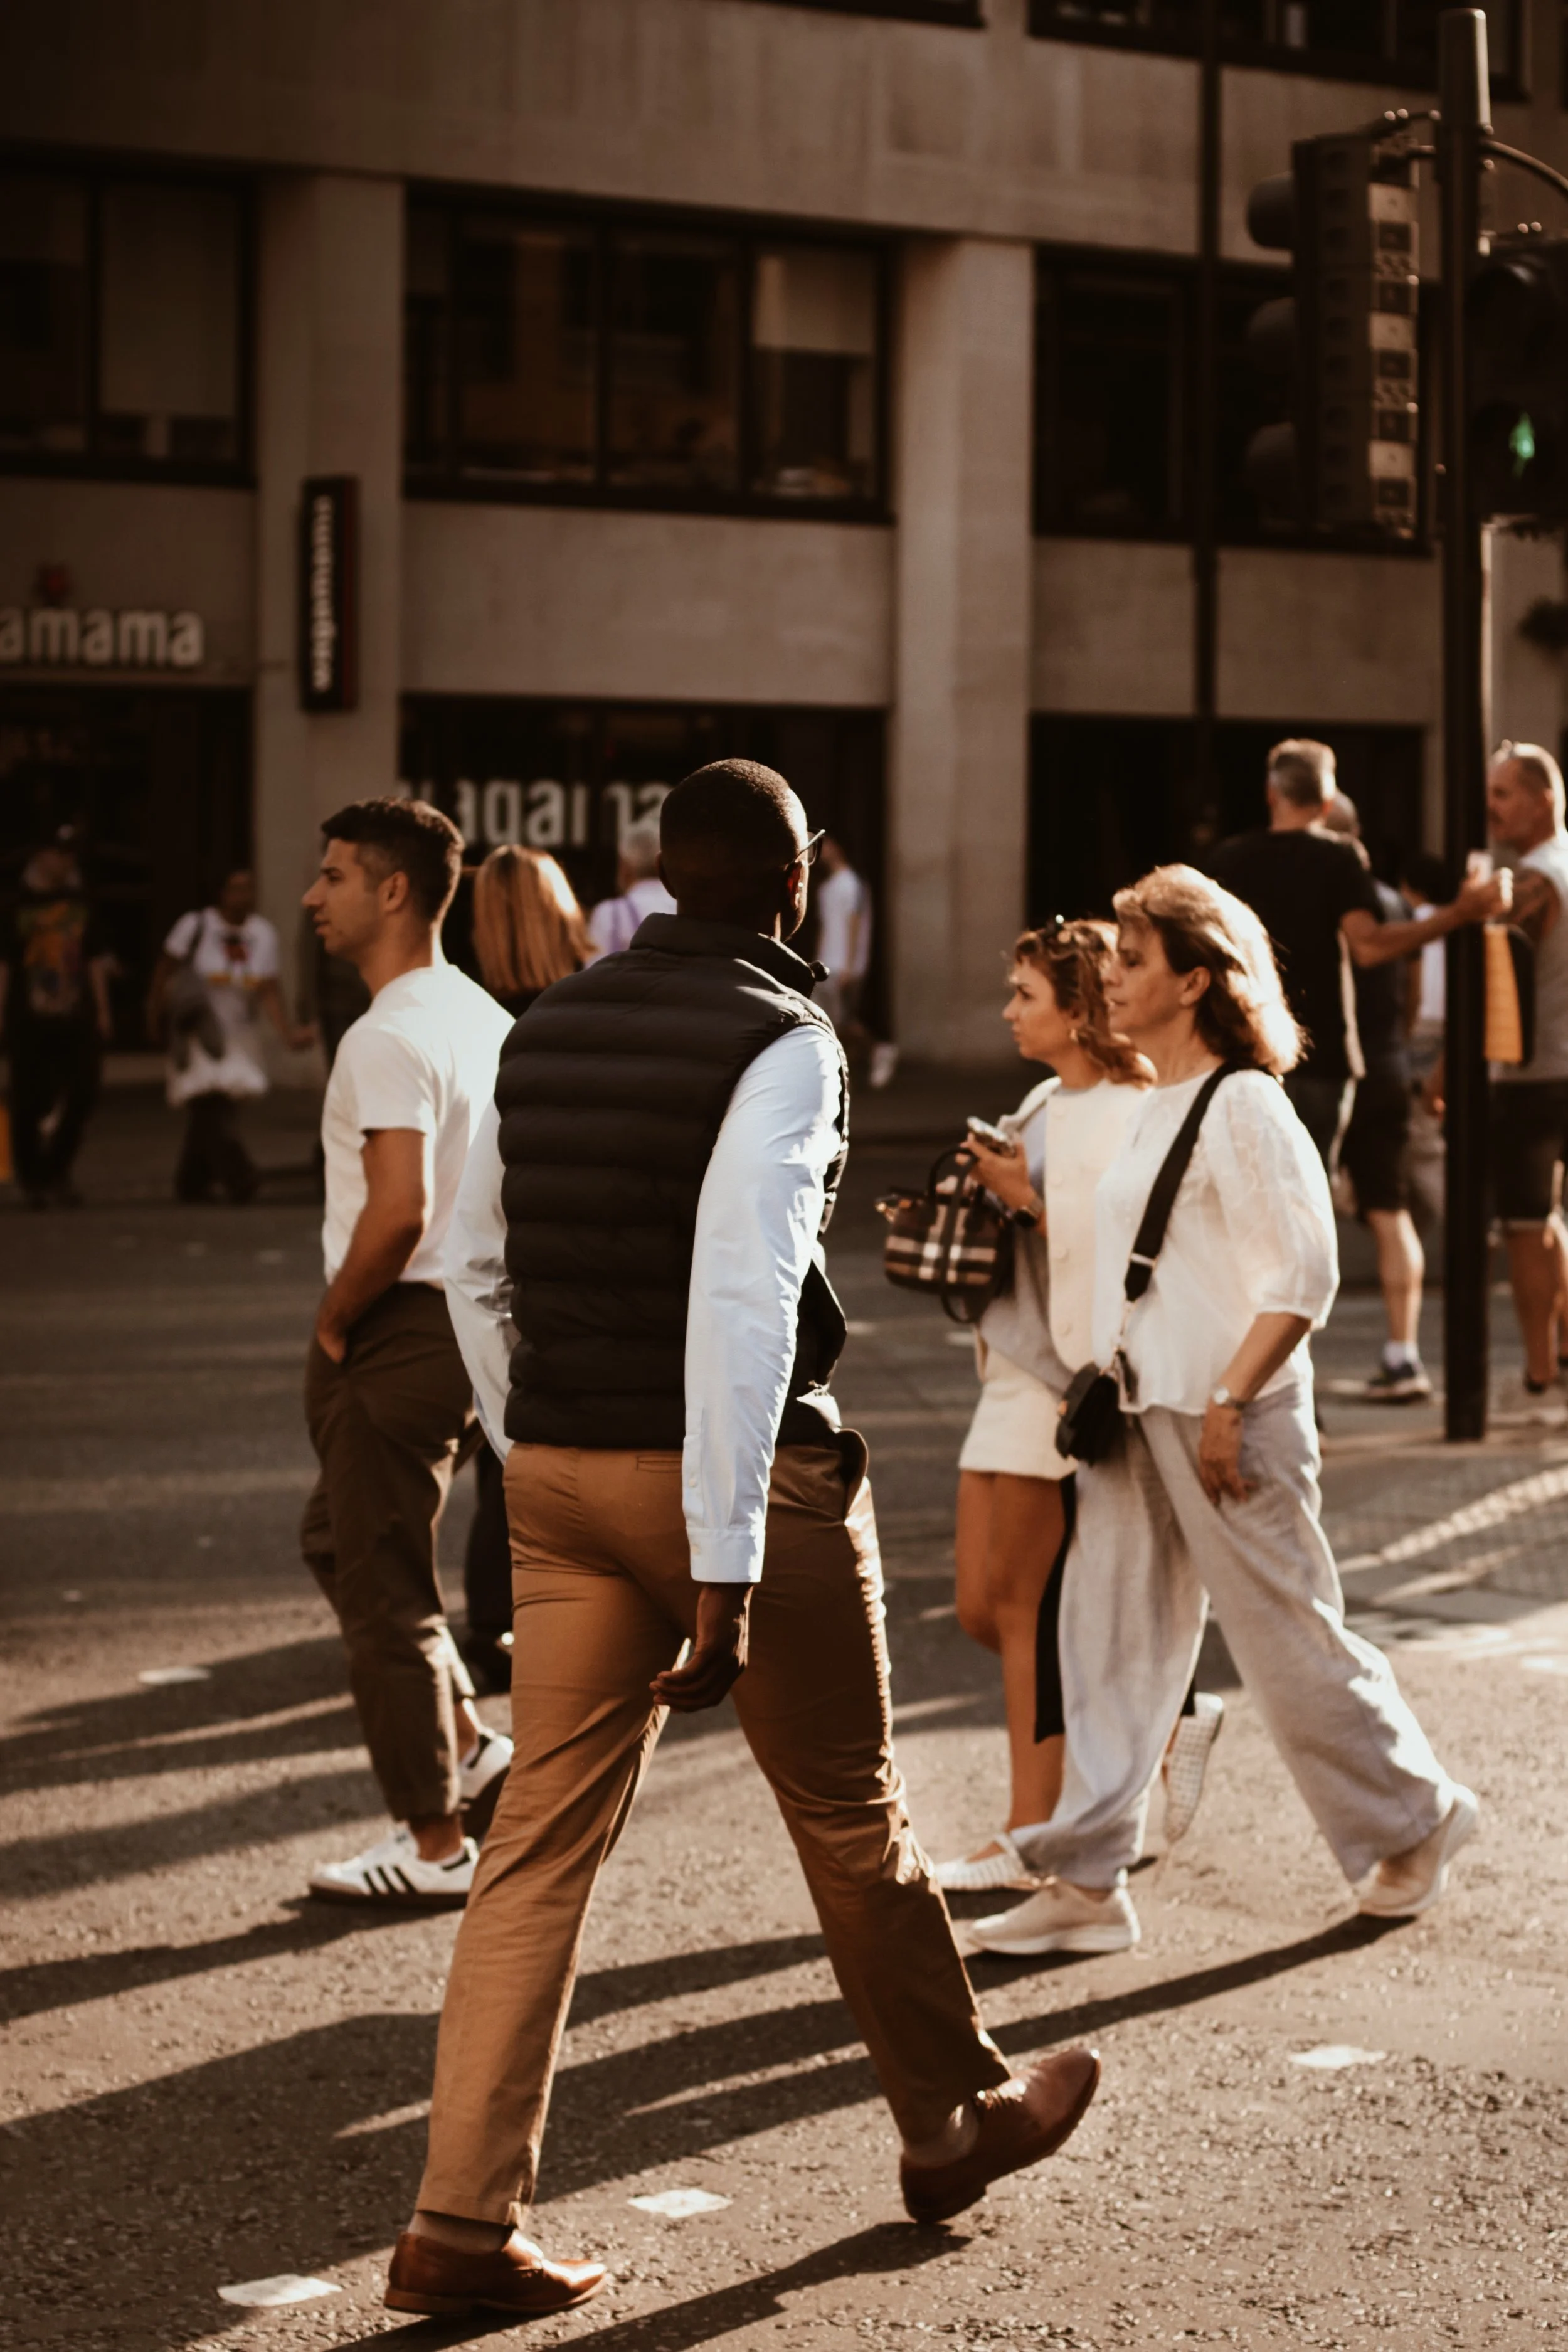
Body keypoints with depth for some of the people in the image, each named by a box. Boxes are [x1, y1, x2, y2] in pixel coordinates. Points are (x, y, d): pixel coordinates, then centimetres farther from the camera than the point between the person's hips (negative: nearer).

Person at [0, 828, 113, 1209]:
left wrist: (102, 1010, 9)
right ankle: (32, 1179, 11)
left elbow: (95, 961, 15)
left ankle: (57, 1171, 14)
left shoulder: (82, 905, 12)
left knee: (82, 1093, -3)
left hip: (77, 1019, 3)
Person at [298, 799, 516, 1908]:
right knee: (338, 1537, 24)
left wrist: (334, 1320, -14)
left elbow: (399, 1213, -29)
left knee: (385, 1591, 1)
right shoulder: (482, 1018, 10)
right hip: (469, 1317, 10)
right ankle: (469, 1747, 23)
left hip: (398, 1330, -10)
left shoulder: (390, 1038, -20)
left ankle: (434, 1846, 9)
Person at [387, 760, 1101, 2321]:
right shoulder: (780, 1040, -13)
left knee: (544, 1839, 7)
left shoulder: (546, 1032, 9)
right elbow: (739, 1301, -23)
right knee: (849, 1819, 12)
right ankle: (955, 2122, 32)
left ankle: (463, 2222, 4)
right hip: (735, 1476, -6)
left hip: (557, 1474, 6)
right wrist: (727, 1574, -24)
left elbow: (473, 1264, 17)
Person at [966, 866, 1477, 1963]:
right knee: (1109, 1634, 5)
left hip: (1228, 1417, -8)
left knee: (1290, 1639, 3)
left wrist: (1227, 1405, -20)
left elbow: (1305, 1277, -18)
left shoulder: (1242, 1107, -15)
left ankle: (1415, 1823, 22)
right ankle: (1088, 1872, 10)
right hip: (1137, 1409, 8)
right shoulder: (1150, 1109, 11)